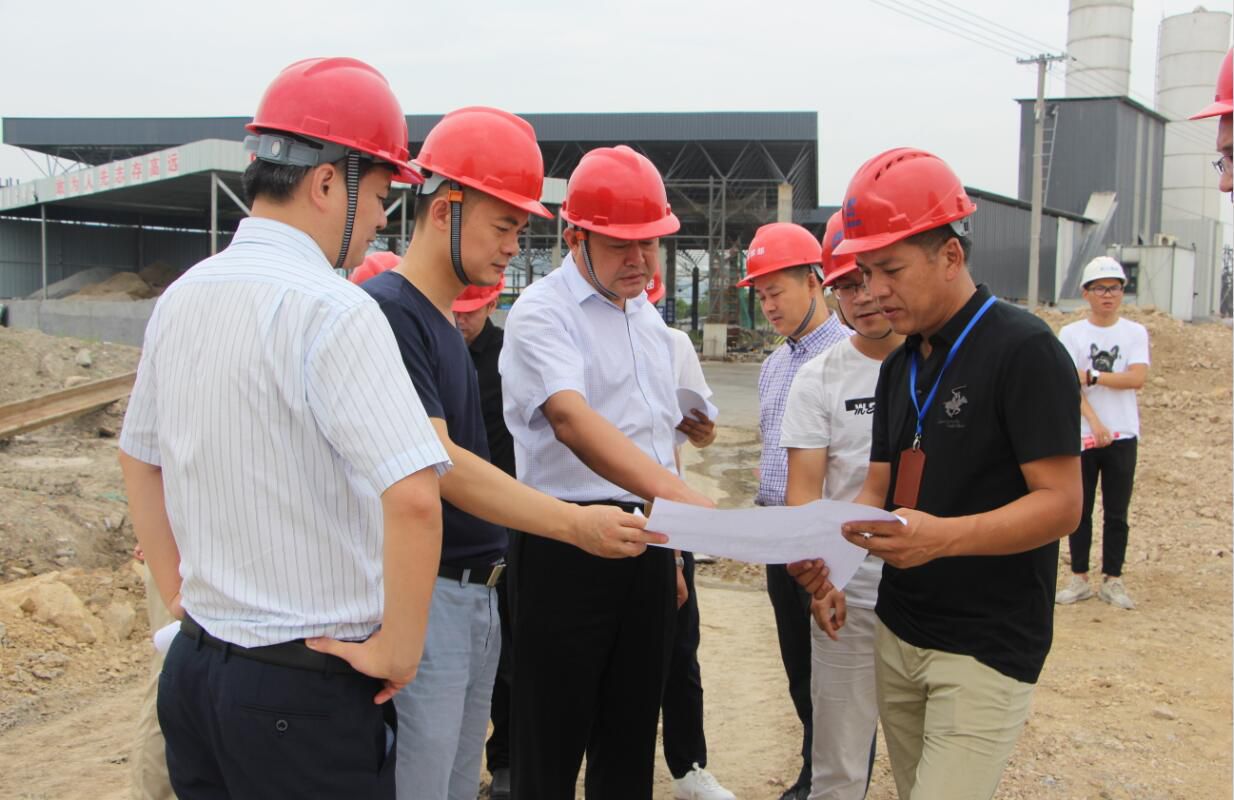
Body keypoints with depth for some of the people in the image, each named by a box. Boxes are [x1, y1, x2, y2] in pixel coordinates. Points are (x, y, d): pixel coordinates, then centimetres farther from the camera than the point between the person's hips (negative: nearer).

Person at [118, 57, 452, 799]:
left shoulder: (180, 297, 5)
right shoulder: (330, 308, -20)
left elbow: (139, 459, 18)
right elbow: (413, 496, -30)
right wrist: (400, 647, -17)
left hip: (191, 668, 8)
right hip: (306, 689, -7)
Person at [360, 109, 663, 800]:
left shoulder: (451, 323, 15)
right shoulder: (387, 310, -15)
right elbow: (436, 463, -22)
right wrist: (576, 523, -26)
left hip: (480, 595, 9)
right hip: (423, 593, -9)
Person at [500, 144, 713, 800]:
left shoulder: (647, 317, 14)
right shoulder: (542, 314, -11)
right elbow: (572, 421, -29)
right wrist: (681, 496, -42)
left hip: (647, 542, 7)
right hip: (569, 544, -7)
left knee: (631, 733, 16)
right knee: (553, 741, 3)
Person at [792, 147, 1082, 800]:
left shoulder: (1024, 349, -13)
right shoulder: (900, 364, 11)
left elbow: (1061, 504, -17)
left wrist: (942, 537, -31)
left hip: (988, 647, -7)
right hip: (897, 632, 7)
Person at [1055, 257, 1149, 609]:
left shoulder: (1135, 333, 5)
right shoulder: (1071, 333, 1)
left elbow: (1137, 378, -9)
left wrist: (1092, 376, -13)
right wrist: (1095, 423, -18)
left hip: (1123, 436, 1)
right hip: (1082, 435, -1)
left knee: (1117, 514, 5)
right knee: (1080, 511, 5)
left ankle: (1112, 581, 15)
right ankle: (1079, 580, 15)